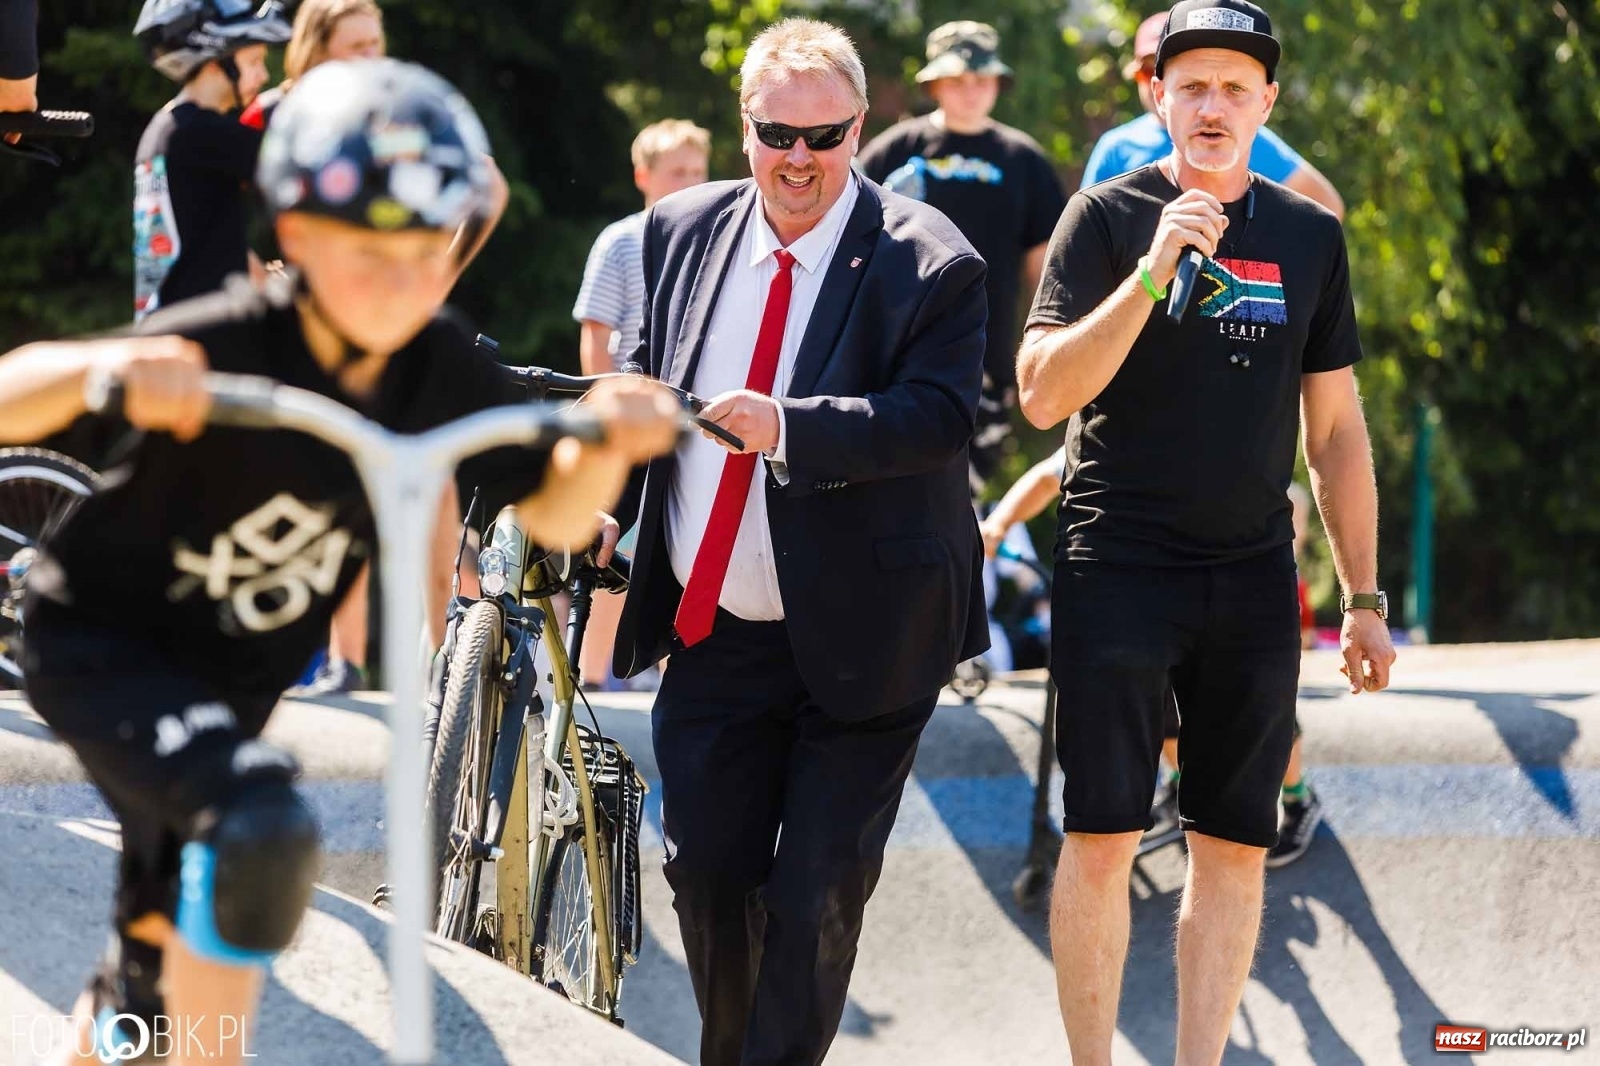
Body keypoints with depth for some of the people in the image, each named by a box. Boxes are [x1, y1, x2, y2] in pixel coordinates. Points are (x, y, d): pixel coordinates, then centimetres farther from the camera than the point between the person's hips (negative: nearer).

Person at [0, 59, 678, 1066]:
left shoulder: (442, 368, -14)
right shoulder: (220, 349, -30)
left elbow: (556, 514, -5)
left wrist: (610, 441, -26)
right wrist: (98, 371, -56)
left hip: (231, 680, 6)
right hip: (103, 644, -6)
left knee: (162, 964, 23)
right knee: (262, 828, -35)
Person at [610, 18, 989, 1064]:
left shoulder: (928, 263, -12)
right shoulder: (684, 231, 5)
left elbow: (938, 418, -23)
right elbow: (647, 389, 18)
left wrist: (787, 427, -34)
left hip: (860, 643, -5)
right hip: (713, 634, 5)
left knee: (817, 893, -4)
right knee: (706, 870, 11)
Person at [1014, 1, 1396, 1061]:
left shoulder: (1310, 235, 10)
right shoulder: (1110, 217, -1)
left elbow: (1336, 429, 15)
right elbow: (1043, 394, -11)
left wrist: (1365, 596, 12)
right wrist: (1153, 273, -20)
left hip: (1254, 577, 3)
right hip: (1120, 567, -3)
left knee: (1235, 846, 3)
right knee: (1102, 840, -6)